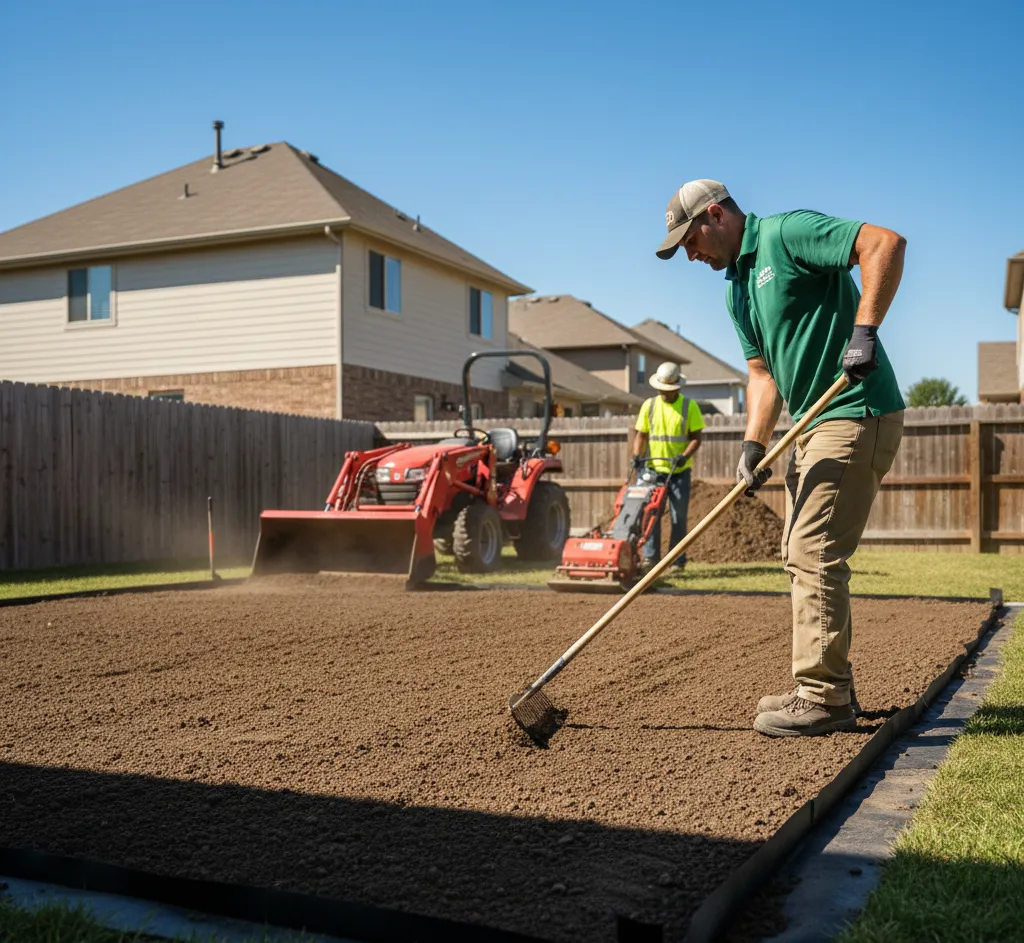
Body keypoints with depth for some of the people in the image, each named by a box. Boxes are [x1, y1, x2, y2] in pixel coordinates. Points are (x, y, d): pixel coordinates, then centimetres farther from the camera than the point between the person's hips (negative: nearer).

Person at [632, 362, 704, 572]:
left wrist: (685, 456, -20)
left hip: (679, 471, -2)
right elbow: (641, 434, 7)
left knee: (678, 516, 0)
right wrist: (637, 455, -10)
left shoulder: (689, 406, -1)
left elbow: (696, 438, -4)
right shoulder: (649, 405, 6)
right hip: (654, 469, 2)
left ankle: (677, 561, 6)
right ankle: (650, 557, 4)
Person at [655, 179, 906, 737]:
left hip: (856, 416, -10)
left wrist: (863, 330, -25)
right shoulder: (736, 289, 18)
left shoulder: (787, 233, -9)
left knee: (814, 553, -11)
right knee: (800, 555, 12)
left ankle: (824, 700, -3)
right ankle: (829, 688, 22)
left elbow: (886, 243, -19)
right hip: (814, 425, 10)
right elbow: (763, 373, 14)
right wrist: (753, 444, 0)